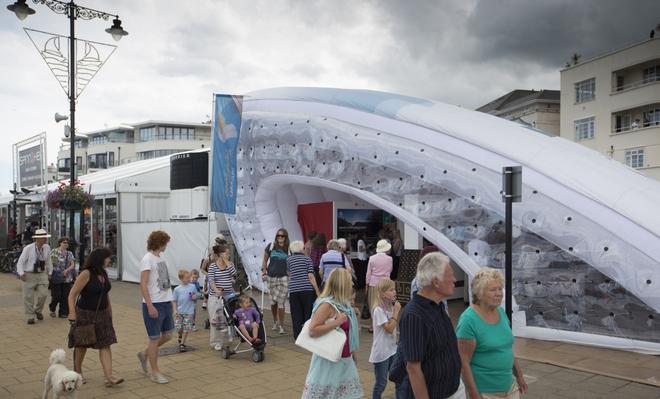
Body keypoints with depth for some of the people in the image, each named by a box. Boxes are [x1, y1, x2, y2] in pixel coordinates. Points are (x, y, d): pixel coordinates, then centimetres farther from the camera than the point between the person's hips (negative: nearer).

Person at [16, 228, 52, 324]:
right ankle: (30, 316, 19)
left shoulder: (47, 248, 0)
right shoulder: (28, 248, -10)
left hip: (42, 275, 2)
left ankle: (38, 310, 20)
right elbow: (21, 261, -6)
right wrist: (21, 273, -16)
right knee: (28, 297, 3)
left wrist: (49, 273, 16)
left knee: (43, 294, -8)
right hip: (29, 275, -2)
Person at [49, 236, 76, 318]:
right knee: (56, 296, -1)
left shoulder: (69, 254, 12)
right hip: (56, 278, -3)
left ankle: (63, 313, 11)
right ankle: (52, 309, 24)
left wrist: (67, 270, -15)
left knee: (65, 296, 2)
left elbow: (73, 264, 2)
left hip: (67, 278, 3)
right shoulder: (54, 252, 1)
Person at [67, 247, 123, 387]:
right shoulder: (86, 274, -18)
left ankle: (109, 377, -8)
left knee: (105, 344, -4)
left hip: (102, 314, 6)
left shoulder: (104, 273, 4)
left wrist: (110, 312, 17)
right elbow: (72, 295, -19)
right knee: (82, 344, 13)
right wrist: (72, 314, -26)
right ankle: (77, 371, 35)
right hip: (85, 314, -6)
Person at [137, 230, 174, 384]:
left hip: (166, 303, 8)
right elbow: (143, 285, -17)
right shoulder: (148, 259, -13)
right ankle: (155, 372, 16)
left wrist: (170, 303, 13)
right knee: (155, 338, 3)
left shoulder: (161, 258, 12)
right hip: (154, 304, -8)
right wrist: (150, 306, -22)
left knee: (167, 335, 14)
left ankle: (144, 354, 35)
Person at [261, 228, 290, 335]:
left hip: (284, 278, -2)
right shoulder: (271, 246, 3)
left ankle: (281, 325, 4)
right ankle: (275, 321, 33)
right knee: (273, 301, 12)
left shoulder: (289, 249, 1)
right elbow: (265, 260, 13)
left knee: (281, 302, -5)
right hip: (271, 277, 2)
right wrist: (264, 271, 5)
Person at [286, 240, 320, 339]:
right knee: (308, 313, 8)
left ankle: (298, 335, 8)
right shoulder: (307, 258, 3)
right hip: (307, 289, -1)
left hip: (293, 290, 2)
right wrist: (317, 291, -4)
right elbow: (310, 276, -5)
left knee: (296, 315, 6)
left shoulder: (289, 260, 10)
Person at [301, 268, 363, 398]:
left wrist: (352, 351, 20)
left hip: (344, 359, 9)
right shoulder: (327, 304, -21)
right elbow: (312, 331, -27)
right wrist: (336, 322, -27)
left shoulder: (343, 304, 7)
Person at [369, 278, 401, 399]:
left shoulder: (390, 307, 4)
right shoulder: (378, 310, -21)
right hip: (381, 351, -8)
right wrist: (396, 311, -21)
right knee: (381, 382, 4)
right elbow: (389, 328, -24)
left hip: (392, 349, 8)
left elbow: (397, 325, 11)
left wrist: (396, 310, 0)